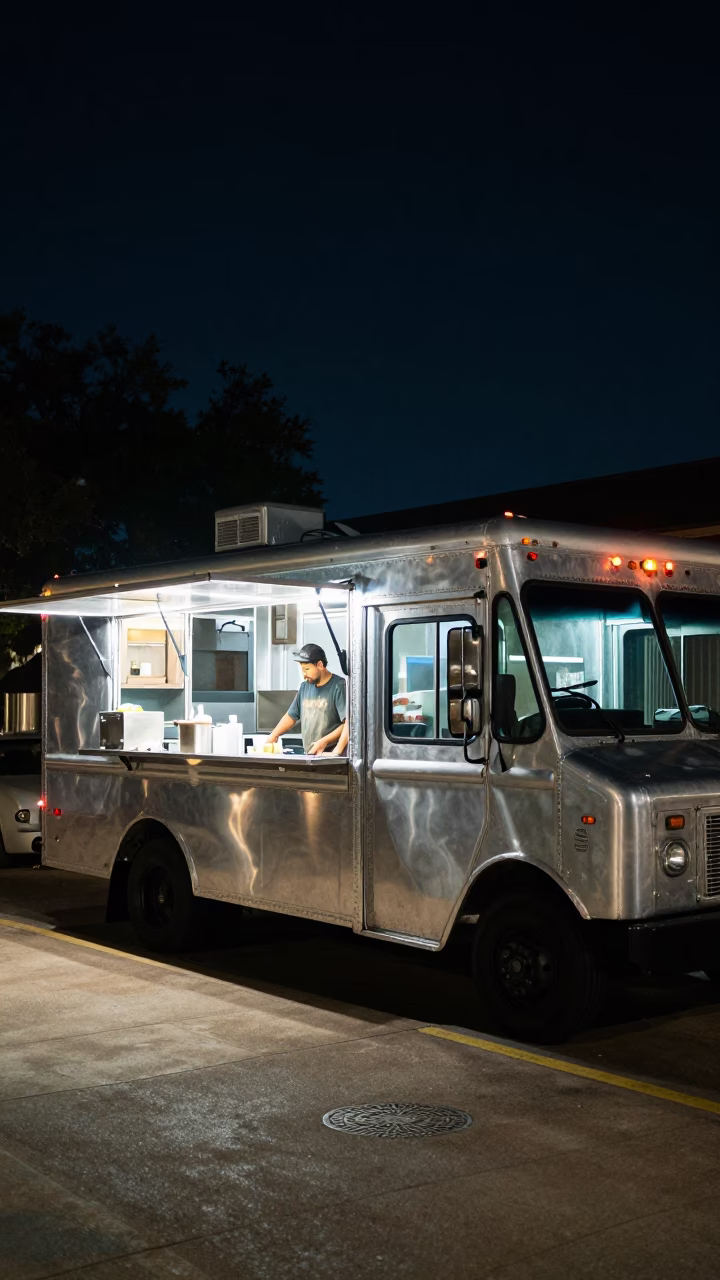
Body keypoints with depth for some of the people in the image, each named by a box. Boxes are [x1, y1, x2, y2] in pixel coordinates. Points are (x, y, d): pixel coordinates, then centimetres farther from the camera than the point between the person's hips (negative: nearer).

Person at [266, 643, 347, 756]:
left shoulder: (338, 687, -6)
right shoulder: (305, 687, 15)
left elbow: (348, 723, -13)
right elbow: (291, 716, 23)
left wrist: (324, 742, -18)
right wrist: (273, 736, 12)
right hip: (308, 756, 6)